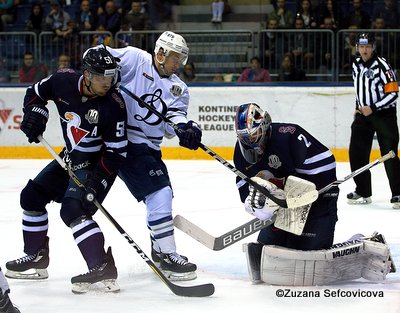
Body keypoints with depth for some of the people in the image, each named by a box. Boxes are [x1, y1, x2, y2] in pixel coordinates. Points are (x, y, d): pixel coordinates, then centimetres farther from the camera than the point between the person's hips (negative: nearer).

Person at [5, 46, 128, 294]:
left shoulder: (114, 104, -26)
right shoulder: (64, 81, -14)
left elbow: (117, 150, -22)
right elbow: (36, 93, 7)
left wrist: (97, 179, -29)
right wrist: (35, 113, -12)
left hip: (97, 162, -7)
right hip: (70, 157, 7)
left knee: (73, 210, -25)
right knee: (32, 196, 12)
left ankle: (103, 268, -30)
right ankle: (37, 258, 26)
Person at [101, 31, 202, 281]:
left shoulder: (178, 89, 12)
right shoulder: (134, 59, -5)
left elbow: (174, 119, 0)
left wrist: (186, 129, -22)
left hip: (148, 147, 8)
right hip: (121, 139, -8)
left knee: (162, 195, 16)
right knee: (159, 192, -15)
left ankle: (159, 249, 35)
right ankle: (167, 255, -12)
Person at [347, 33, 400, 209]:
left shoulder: (382, 66, -15)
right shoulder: (356, 65, 8)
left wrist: (373, 108, -21)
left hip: (384, 115, -7)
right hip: (363, 114, 7)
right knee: (356, 153, 4)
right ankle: (363, 192, 15)